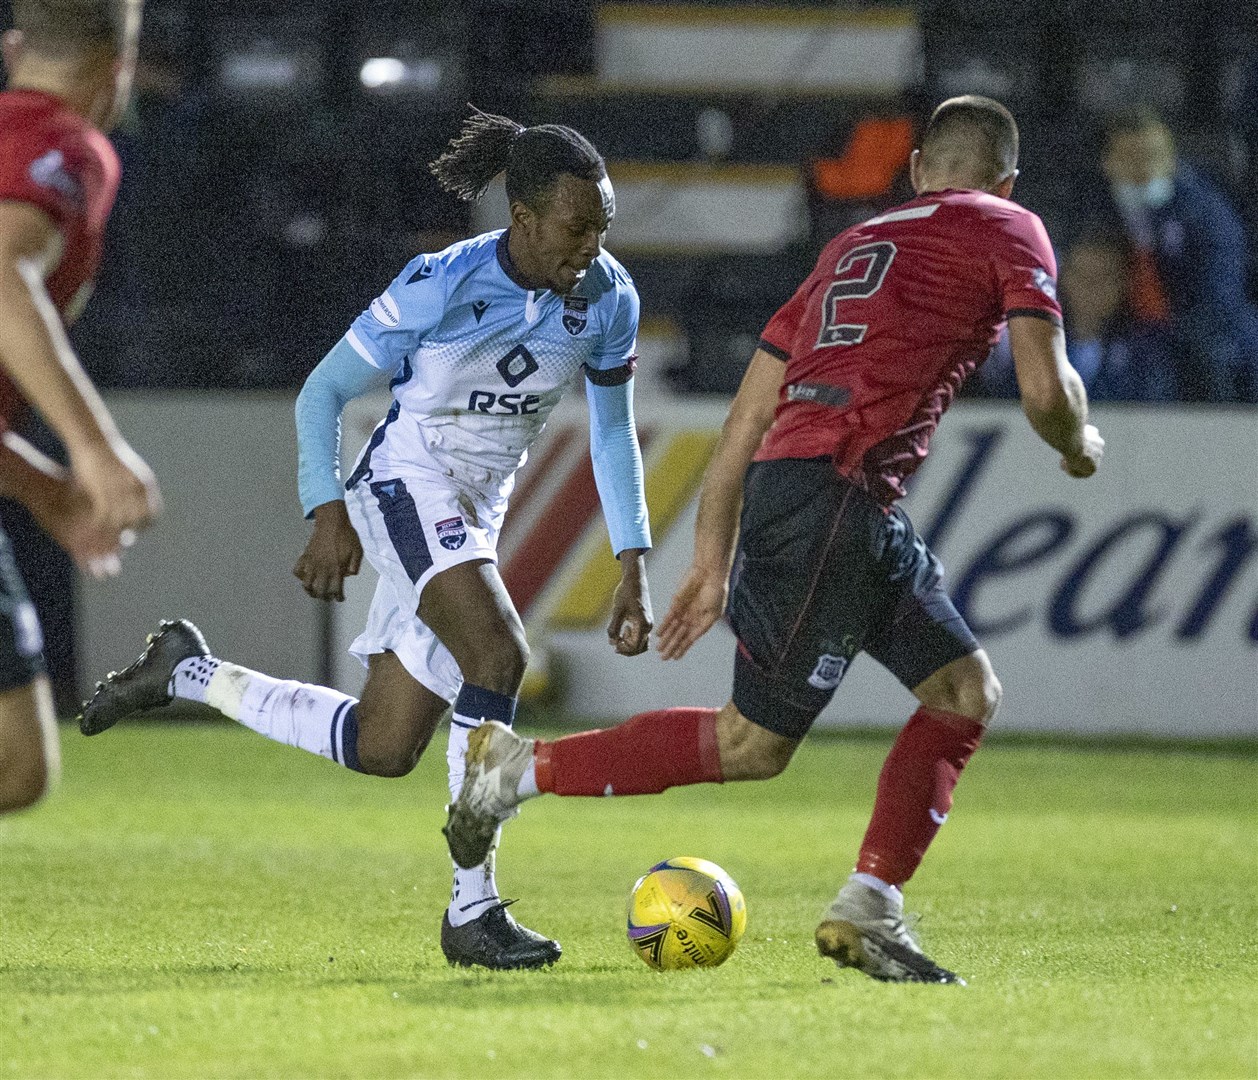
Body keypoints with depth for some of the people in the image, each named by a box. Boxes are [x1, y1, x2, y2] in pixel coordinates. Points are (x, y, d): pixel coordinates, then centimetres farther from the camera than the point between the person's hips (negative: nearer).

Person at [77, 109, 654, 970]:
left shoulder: (608, 299, -2)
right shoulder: (444, 285, -18)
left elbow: (614, 431, 10)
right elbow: (324, 392, -10)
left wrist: (634, 567, 3)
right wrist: (330, 513, -22)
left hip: (475, 520, 7)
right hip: (408, 487, -7)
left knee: (381, 749, 3)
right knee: (499, 652, -32)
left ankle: (188, 674, 24)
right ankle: (474, 910, -28)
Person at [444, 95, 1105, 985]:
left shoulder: (853, 244, 26)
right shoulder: (1011, 231, 6)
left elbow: (746, 419, 23)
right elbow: (1046, 389, -6)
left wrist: (713, 560, 25)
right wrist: (1078, 445, 17)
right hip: (835, 491, -8)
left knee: (968, 690, 11)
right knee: (753, 743, -2)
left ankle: (868, 911, 4)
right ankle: (520, 769, 4)